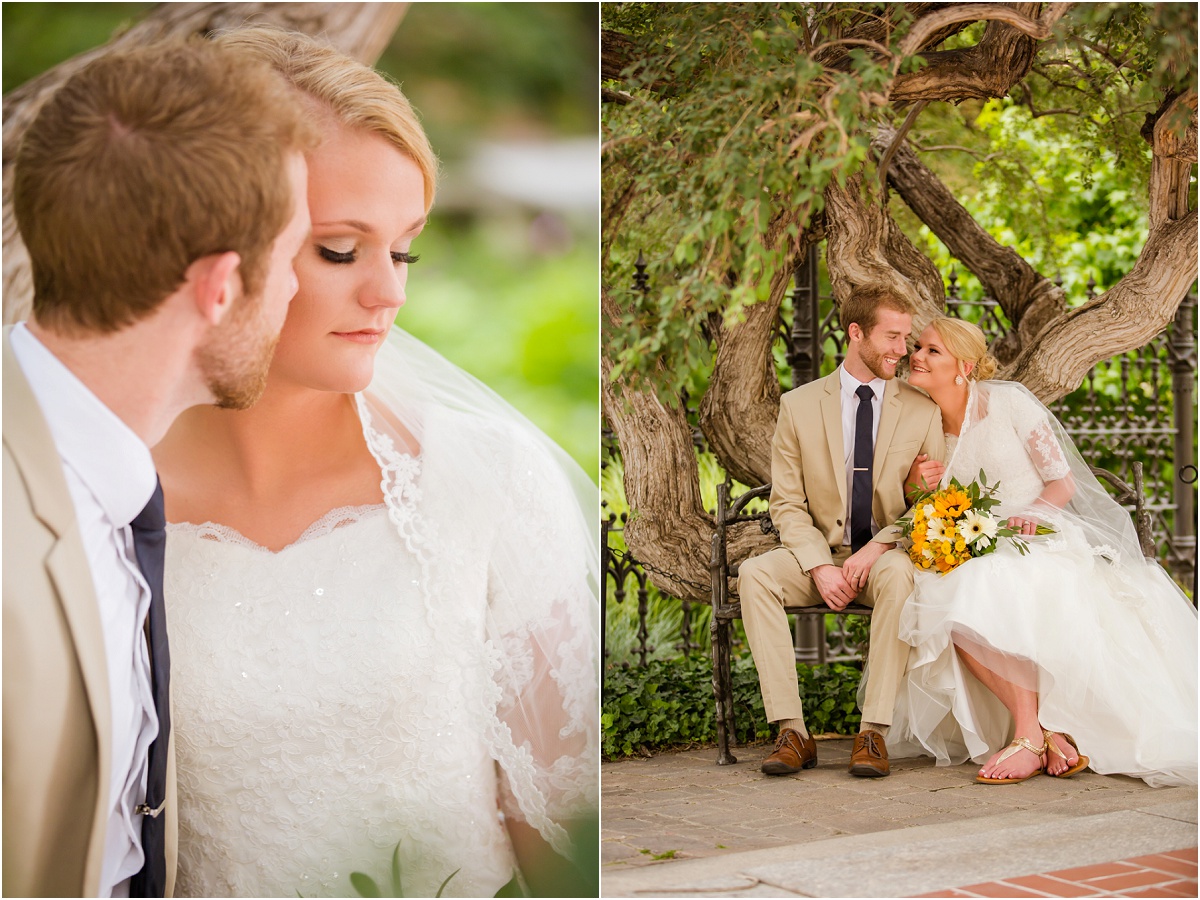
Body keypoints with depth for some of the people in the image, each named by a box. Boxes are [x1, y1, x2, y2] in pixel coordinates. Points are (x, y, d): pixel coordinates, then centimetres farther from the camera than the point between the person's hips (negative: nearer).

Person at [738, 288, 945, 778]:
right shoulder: (799, 405, 3)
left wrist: (877, 547, -18)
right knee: (754, 573, -29)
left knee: (898, 574, -37)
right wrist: (820, 568, -16)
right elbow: (788, 504, 1)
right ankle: (792, 732, -30)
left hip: (887, 555, -1)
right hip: (820, 555, 1)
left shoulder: (922, 411, 3)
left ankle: (873, 732, -34)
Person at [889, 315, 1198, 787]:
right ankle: (1050, 733, -28)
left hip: (1041, 538, -4)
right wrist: (918, 487, -5)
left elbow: (1063, 482, -1)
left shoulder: (1008, 402, -4)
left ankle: (1030, 734, -33)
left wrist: (1031, 515, -21)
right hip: (978, 556, 4)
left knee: (988, 595, -39)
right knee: (949, 612, -32)